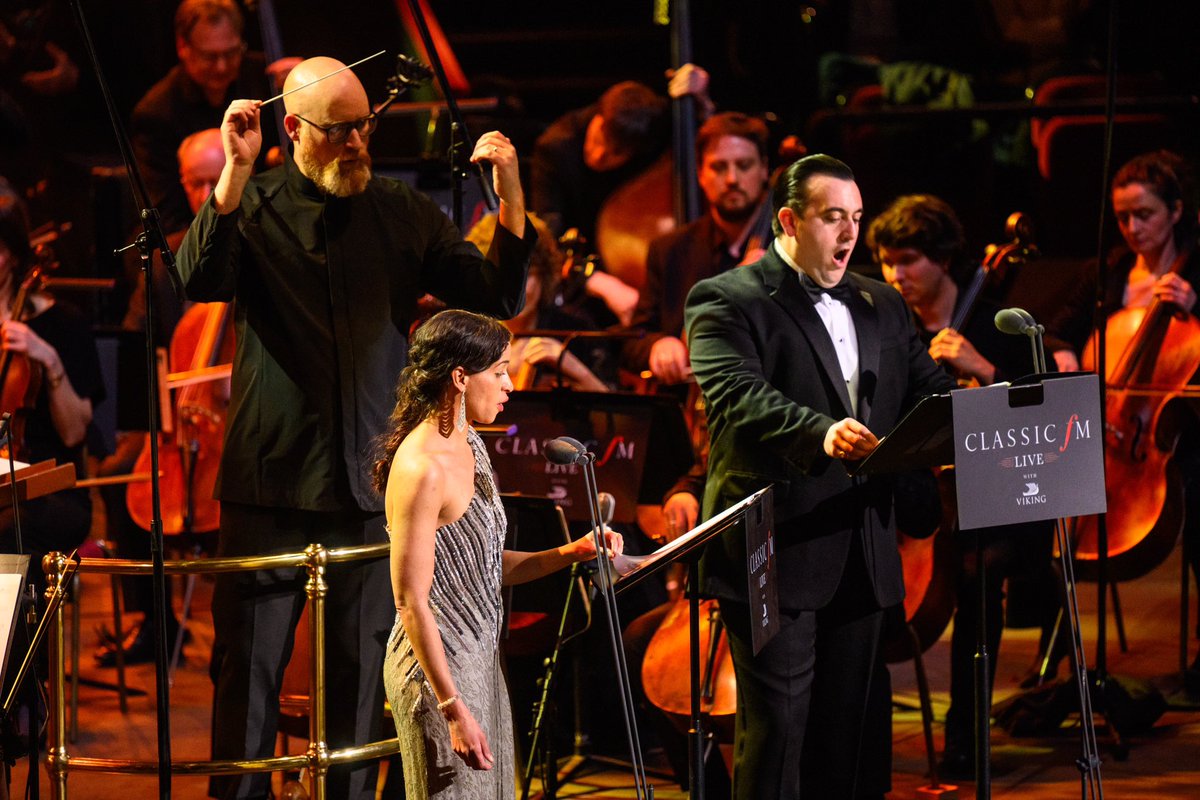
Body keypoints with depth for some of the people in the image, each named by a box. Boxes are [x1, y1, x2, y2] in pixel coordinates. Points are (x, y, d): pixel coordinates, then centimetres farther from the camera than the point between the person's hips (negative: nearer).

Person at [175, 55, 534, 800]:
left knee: (362, 665, 6)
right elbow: (200, 280, -18)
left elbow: (499, 297, 4)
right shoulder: (254, 207, 0)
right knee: (250, 662, 1)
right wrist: (236, 172, -25)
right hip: (270, 479, -2)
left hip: (369, 483, 2)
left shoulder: (402, 213, 6)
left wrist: (511, 200, -11)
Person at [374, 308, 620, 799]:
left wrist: (569, 554, 2)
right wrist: (454, 709, -23)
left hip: (480, 660, 9)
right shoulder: (422, 469, -20)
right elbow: (411, 603, -21)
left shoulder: (469, 447, 9)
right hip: (439, 668, -9)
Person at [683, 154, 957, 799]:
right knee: (775, 729, -6)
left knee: (841, 733, 10)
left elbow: (928, 389, 10)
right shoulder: (727, 302, -4)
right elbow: (737, 396, -20)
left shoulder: (882, 305, 19)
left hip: (860, 555, 7)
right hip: (776, 556, -6)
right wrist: (818, 431, -38)